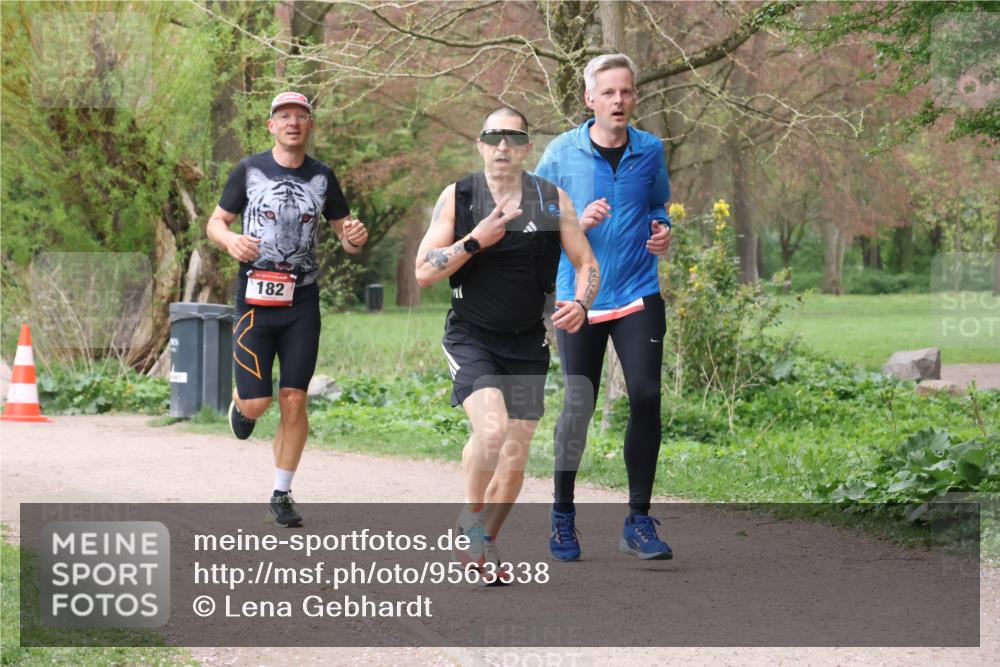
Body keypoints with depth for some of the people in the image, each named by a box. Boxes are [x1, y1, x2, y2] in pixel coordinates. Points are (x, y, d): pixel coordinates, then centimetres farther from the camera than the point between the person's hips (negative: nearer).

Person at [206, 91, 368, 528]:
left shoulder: (322, 177, 7)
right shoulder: (249, 171, 1)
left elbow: (344, 234, 15)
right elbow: (215, 222, 8)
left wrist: (355, 238, -10)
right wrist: (230, 239, -15)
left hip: (302, 301, 2)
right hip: (255, 299, -2)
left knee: (294, 401, -1)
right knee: (256, 403, -7)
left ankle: (282, 494, 11)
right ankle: (239, 406, 32)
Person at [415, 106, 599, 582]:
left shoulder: (553, 200, 1)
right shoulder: (457, 198, -2)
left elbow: (587, 264, 7)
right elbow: (424, 271, -6)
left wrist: (580, 303, -13)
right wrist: (475, 240, -18)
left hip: (527, 344, 3)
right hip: (470, 338, -3)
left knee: (514, 460, 5)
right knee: (491, 428, -26)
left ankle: (482, 546, 26)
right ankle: (471, 519, -1)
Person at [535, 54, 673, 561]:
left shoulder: (650, 150, 4)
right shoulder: (562, 152, -3)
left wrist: (662, 232, -1)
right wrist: (577, 223, -16)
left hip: (638, 295, 1)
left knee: (646, 396, -9)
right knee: (579, 405, 0)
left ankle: (639, 521, 2)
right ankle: (563, 515, 19)